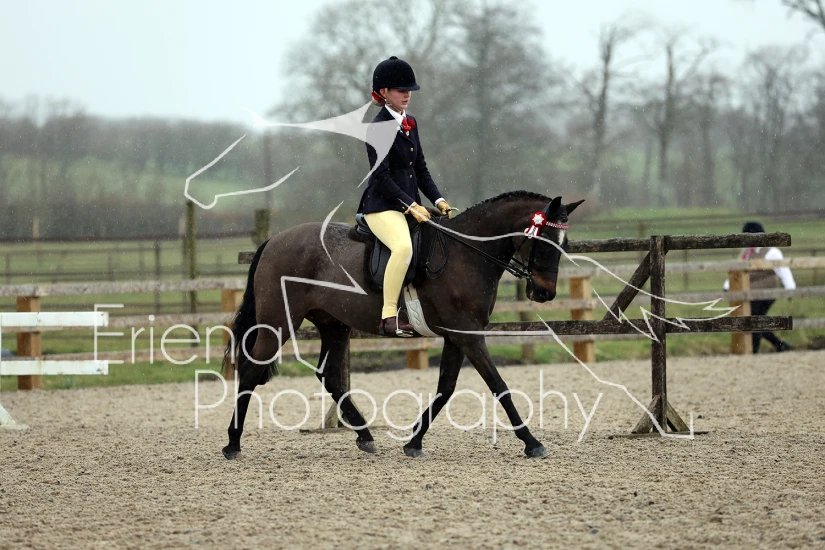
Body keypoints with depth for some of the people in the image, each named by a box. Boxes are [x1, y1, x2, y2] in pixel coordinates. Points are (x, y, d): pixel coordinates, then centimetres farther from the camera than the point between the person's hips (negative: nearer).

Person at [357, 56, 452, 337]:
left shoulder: (410, 123, 15)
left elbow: (420, 169, 17)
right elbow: (382, 177, -16)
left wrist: (438, 200, 4)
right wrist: (410, 205, -22)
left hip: (411, 205, 9)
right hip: (382, 206, -9)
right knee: (403, 246, -34)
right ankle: (389, 317, -33)